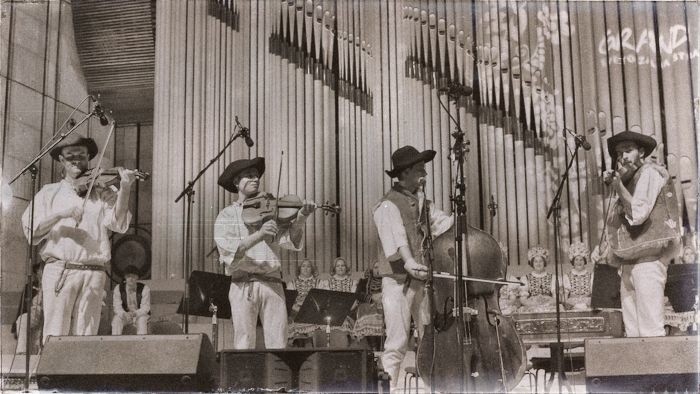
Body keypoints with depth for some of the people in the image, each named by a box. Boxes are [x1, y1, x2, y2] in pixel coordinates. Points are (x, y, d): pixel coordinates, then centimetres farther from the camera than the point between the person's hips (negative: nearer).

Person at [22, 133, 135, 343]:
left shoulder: (102, 194, 13)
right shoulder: (49, 193, 15)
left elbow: (118, 224, -3)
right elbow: (30, 230, 4)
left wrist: (124, 189, -16)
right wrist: (61, 214, -11)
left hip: (93, 273, 0)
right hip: (58, 271, 0)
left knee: (85, 337, -2)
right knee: (55, 336, -6)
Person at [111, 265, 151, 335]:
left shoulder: (145, 289, -16)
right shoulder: (118, 289, -10)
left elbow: (145, 307, -19)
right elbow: (117, 306, -14)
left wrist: (135, 313, -40)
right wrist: (124, 314, -36)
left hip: (140, 314, -2)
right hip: (124, 314, 2)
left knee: (141, 320, -36)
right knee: (116, 320, -29)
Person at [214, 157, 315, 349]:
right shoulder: (226, 216, 8)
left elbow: (290, 240, 0)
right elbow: (229, 250, -9)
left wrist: (300, 218, -18)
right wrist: (259, 235, -23)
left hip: (273, 284, 2)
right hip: (243, 285, -2)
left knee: (278, 344, -4)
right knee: (244, 344, -3)